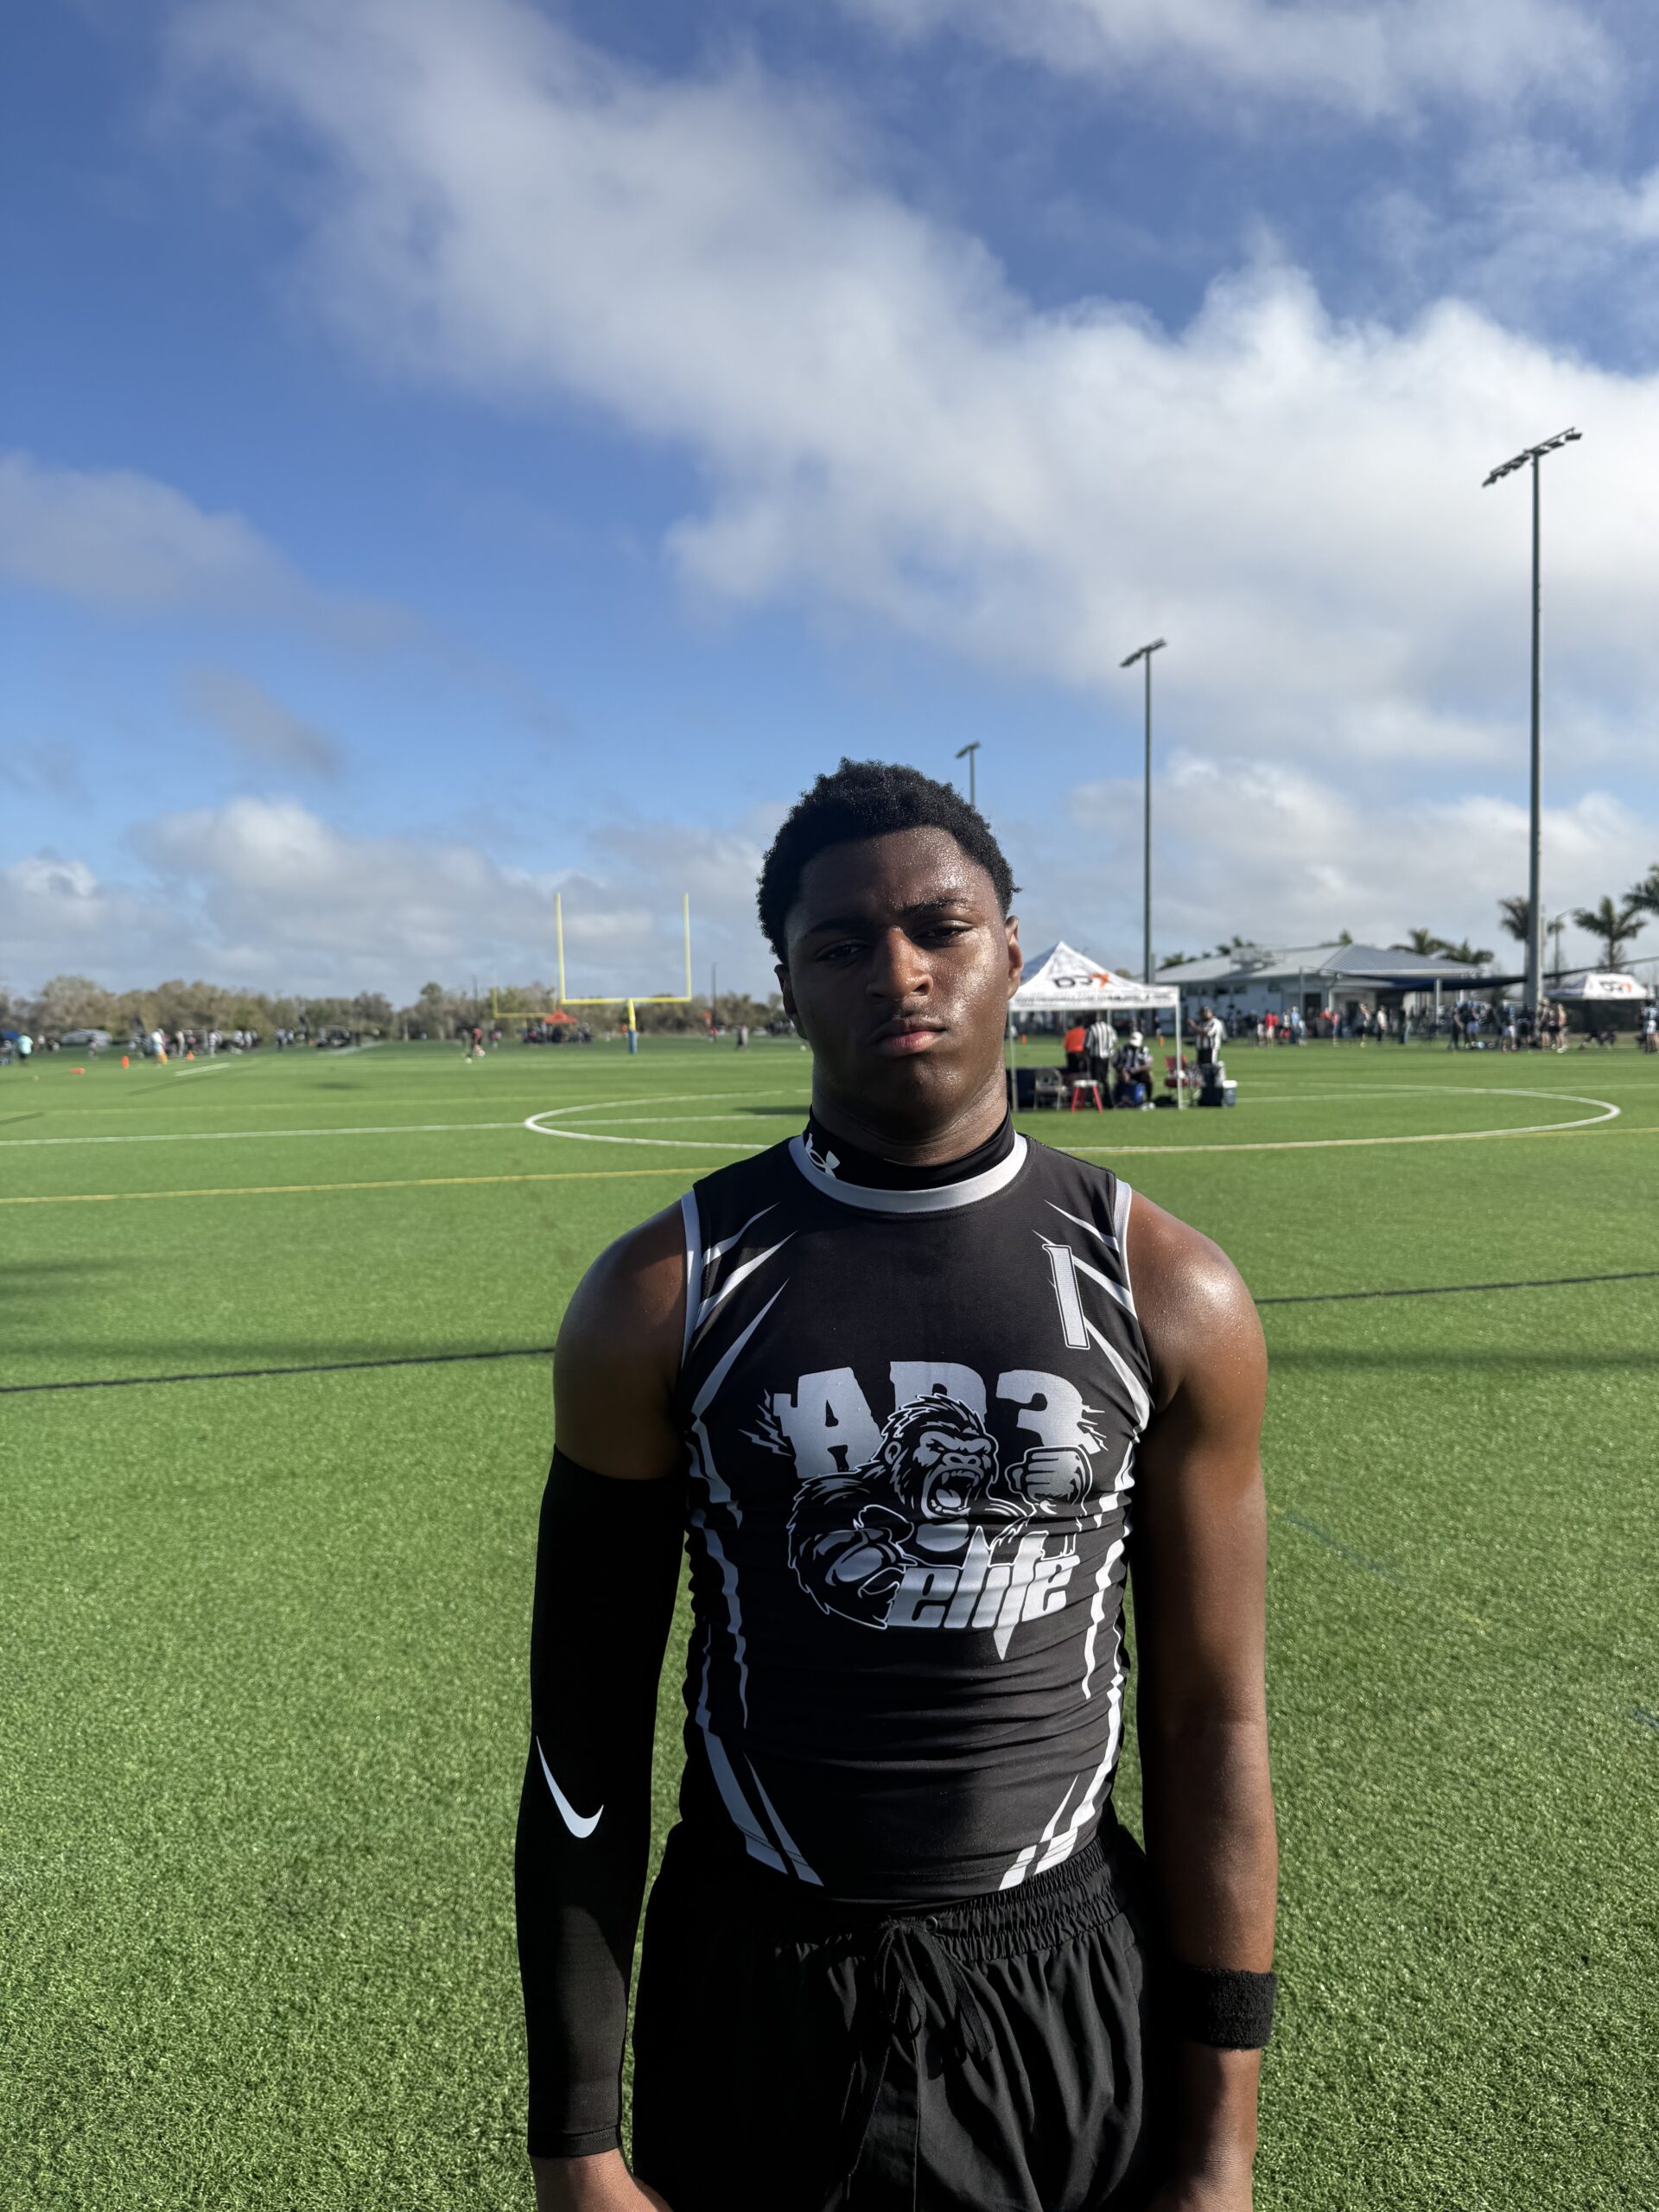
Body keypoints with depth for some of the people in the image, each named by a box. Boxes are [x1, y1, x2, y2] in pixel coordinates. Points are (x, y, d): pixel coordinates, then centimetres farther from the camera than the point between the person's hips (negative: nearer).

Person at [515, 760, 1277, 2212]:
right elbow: (587, 1732, -4)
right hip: (758, 2004, 0)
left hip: (1074, 1997, 1)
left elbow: (1212, 1724, -3)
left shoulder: (1170, 1297, -8)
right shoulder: (659, 1301, -10)